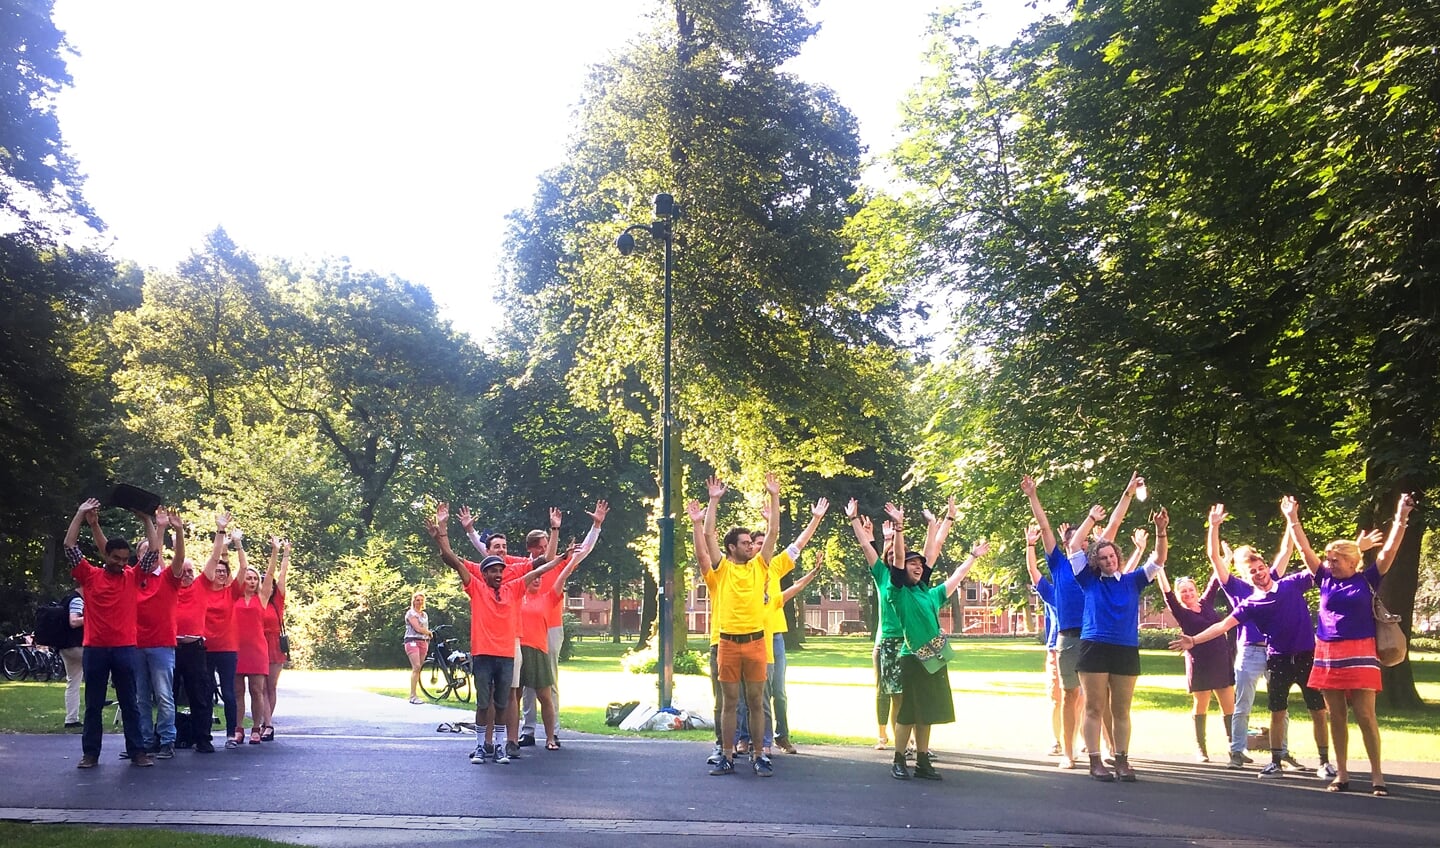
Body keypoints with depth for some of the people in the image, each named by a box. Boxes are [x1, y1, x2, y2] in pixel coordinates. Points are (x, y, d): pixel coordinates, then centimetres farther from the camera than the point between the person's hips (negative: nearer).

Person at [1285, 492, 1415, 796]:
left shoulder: (1368, 579, 2)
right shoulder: (1326, 580, 9)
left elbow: (1389, 550, -7)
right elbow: (1305, 549, 10)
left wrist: (1401, 518, -15)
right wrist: (1292, 519, 7)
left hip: (1359, 655, -4)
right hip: (1327, 655, 4)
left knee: (1365, 716, -6)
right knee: (1336, 716, 7)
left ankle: (1377, 775, 1)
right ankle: (1342, 773, 13)